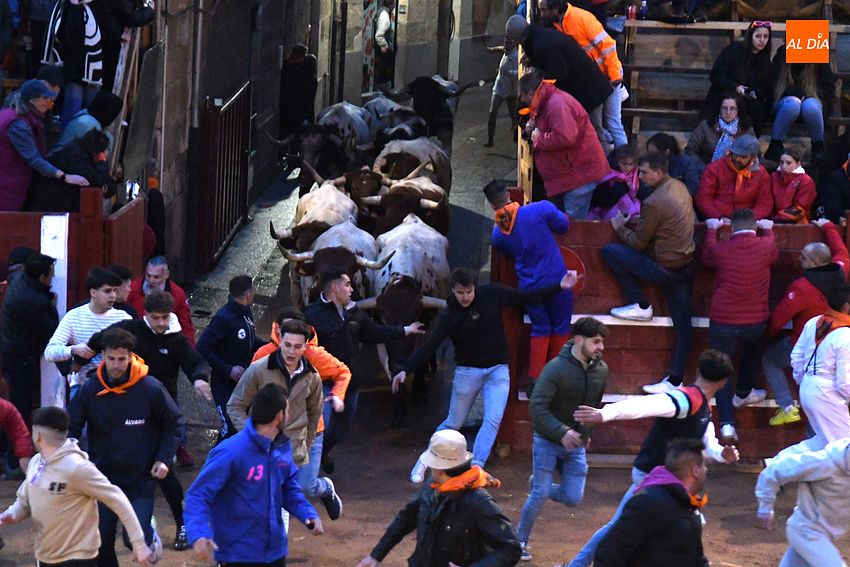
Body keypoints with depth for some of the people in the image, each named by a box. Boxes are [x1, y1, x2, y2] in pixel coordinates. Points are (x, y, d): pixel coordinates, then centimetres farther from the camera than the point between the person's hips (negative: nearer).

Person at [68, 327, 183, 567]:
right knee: (101, 542, 4)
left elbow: (174, 423, 1)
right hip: (103, 475, 2)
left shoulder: (151, 388, -12)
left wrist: (163, 459, -7)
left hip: (140, 478, -2)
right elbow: (71, 428, -2)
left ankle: (151, 536, 27)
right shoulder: (90, 389, -9)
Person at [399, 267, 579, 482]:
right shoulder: (450, 315, -13)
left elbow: (529, 297, 2)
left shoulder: (492, 294, -8)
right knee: (454, 423, 8)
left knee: (493, 420, -13)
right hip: (467, 371, -2)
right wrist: (406, 370, -31)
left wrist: (560, 287, -4)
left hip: (498, 370, 2)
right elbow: (430, 345, -20)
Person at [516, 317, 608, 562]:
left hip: (576, 443, 5)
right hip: (548, 441, -5)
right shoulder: (556, 368, -18)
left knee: (573, 499, 1)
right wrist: (562, 433, -31)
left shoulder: (601, 370, 0)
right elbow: (537, 407, -23)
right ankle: (521, 541, 15)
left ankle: (538, 484, 30)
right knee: (540, 495, -5)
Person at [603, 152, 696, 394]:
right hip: (687, 264, 9)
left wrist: (620, 228, 5)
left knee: (609, 252, 0)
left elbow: (639, 242, -14)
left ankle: (640, 306, 7)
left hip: (665, 269, -9)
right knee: (682, 324, 8)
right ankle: (675, 380, 11)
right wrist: (640, 218, 17)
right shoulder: (679, 186, 6)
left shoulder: (654, 203, -21)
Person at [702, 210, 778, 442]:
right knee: (752, 351, 34)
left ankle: (727, 423, -3)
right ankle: (743, 394, 44)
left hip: (723, 322, -1)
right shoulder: (765, 246, -8)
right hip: (756, 322, 1)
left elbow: (707, 257, 14)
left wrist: (711, 229, 29)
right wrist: (768, 230, 38)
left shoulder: (721, 249, -11)